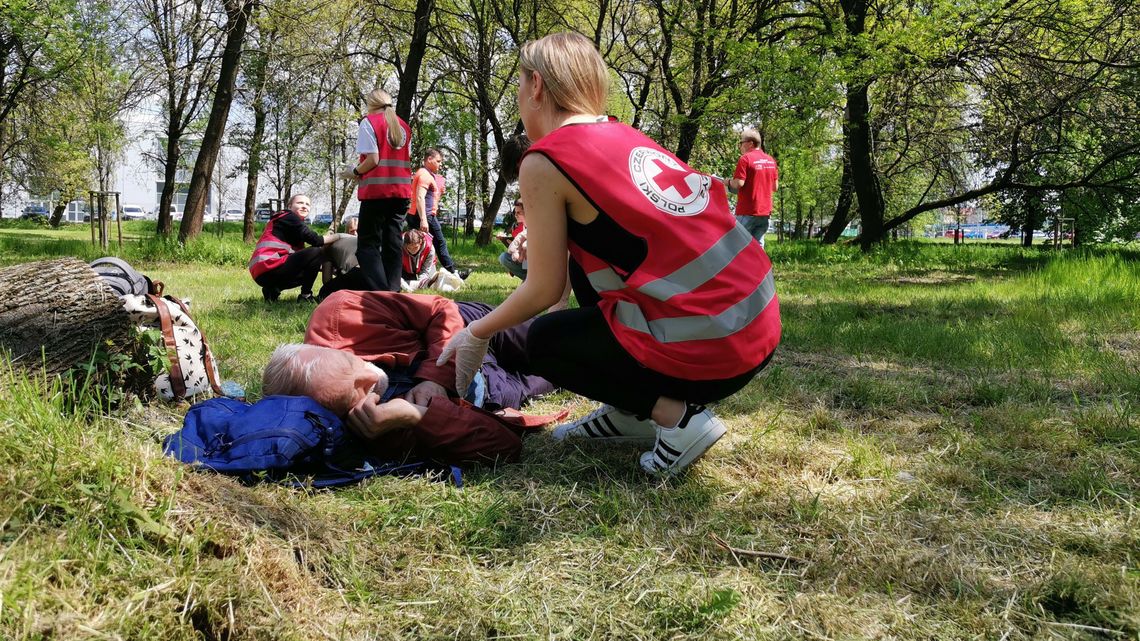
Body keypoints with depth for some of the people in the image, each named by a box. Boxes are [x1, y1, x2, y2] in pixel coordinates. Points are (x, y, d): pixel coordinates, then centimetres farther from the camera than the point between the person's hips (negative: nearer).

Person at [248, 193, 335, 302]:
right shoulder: (289, 217, -2)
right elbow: (314, 239, -13)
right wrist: (337, 236, -2)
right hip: (269, 268, -10)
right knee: (316, 253, -16)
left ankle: (272, 290, 10)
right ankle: (306, 296, -7)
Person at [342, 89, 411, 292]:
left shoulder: (369, 122, -3)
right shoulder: (403, 126, 16)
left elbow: (372, 160, -12)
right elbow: (407, 161, 14)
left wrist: (354, 172, 4)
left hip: (377, 191, -6)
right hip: (401, 191, 6)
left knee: (367, 245, -2)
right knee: (393, 243, 8)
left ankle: (380, 293, -16)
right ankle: (393, 292, 3)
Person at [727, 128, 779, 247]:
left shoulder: (745, 159, -10)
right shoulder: (771, 160, 10)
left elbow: (739, 183, -17)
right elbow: (775, 187, 13)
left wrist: (729, 182, 2)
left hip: (747, 211, -6)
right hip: (765, 211, 6)